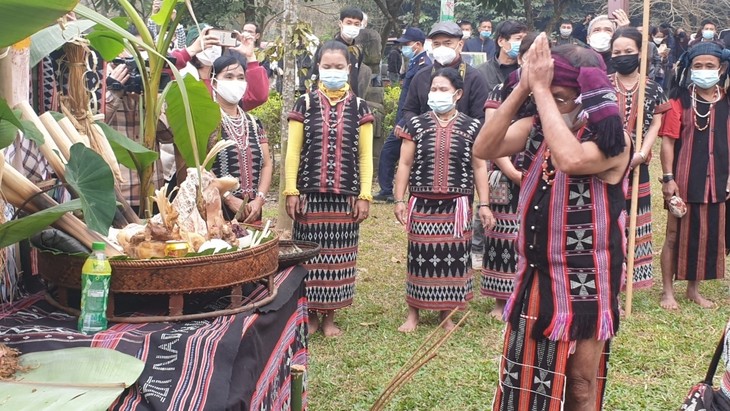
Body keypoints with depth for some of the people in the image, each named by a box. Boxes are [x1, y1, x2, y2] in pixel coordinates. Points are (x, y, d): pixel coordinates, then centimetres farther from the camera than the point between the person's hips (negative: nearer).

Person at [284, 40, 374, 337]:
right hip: (310, 194, 0)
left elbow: (365, 155, 5)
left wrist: (364, 195, 0)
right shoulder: (305, 104, 3)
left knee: (338, 255, 5)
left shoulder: (359, 107, 6)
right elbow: (293, 151, 2)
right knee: (310, 254, 3)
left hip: (345, 196, 1)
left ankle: (329, 316, 18)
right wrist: (291, 192, -4)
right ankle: (310, 313, 19)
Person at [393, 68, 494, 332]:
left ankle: (446, 313, 21)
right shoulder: (416, 125, 4)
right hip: (422, 204, 0)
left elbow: (479, 167, 5)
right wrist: (399, 200, -2)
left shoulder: (471, 128, 4)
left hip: (457, 205, 0)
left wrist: (484, 204, 0)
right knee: (420, 256, 4)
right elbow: (405, 164, 5)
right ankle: (413, 312, 18)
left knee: (452, 257, 5)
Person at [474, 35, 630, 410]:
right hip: (534, 277, 5)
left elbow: (569, 160, -37)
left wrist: (542, 90, -30)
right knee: (524, 377, 18)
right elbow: (484, 149, -15)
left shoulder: (613, 141, -17)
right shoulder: (536, 129, -1)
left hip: (583, 283, -5)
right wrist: (522, 88, -21)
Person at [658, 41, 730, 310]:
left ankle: (694, 289, 27)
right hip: (683, 180, -4)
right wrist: (668, 178, -14)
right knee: (676, 235, 5)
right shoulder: (679, 101, -7)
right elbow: (668, 140, -9)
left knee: (708, 235, 12)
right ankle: (667, 291, 16)